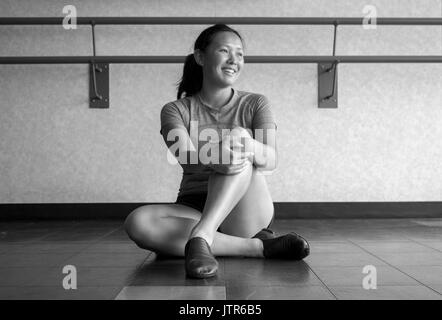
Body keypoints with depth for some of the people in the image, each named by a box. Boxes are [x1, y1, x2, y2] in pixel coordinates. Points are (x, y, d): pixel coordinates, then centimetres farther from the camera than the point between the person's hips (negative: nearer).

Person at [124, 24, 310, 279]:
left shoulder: (255, 104, 6)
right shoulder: (176, 110, 4)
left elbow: (271, 160, -12)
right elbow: (187, 159, -16)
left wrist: (249, 147, -37)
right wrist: (215, 159, -41)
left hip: (246, 212, 0)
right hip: (193, 208, 1)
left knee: (239, 144, -26)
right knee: (137, 222, -31)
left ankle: (200, 237, -39)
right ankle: (257, 246, -28)